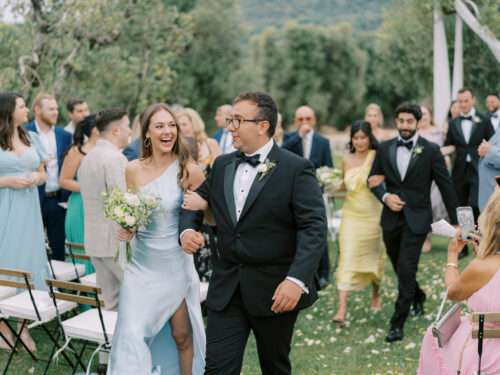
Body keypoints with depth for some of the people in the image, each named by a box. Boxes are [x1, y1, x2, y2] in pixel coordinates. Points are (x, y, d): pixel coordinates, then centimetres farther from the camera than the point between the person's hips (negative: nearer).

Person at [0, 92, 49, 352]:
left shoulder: (32, 138, 11)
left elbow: (42, 174, 16)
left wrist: (36, 177, -4)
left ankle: (24, 327, 13)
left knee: (28, 261, 5)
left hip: (28, 210, 4)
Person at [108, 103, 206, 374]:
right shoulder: (133, 170, -1)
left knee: (182, 335, 11)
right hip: (141, 265, 2)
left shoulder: (188, 170, -9)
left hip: (176, 266, -2)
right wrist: (126, 230, -7)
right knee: (132, 334, -3)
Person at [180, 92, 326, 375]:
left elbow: (314, 228, -17)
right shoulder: (222, 165, 8)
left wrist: (297, 279, -29)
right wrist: (187, 229, -4)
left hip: (277, 290, -4)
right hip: (227, 287, 4)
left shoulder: (297, 169, -10)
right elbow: (196, 202, 19)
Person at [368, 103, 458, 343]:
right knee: (400, 268, 18)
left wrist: (455, 221, 1)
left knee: (406, 270, -11)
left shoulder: (431, 150, -7)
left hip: (416, 219, -4)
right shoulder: (385, 149, 2)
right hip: (391, 218, 4)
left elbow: (446, 186, -2)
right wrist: (385, 196, -11)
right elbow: (373, 179, 10)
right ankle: (418, 296, 47)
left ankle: (398, 324, -4)